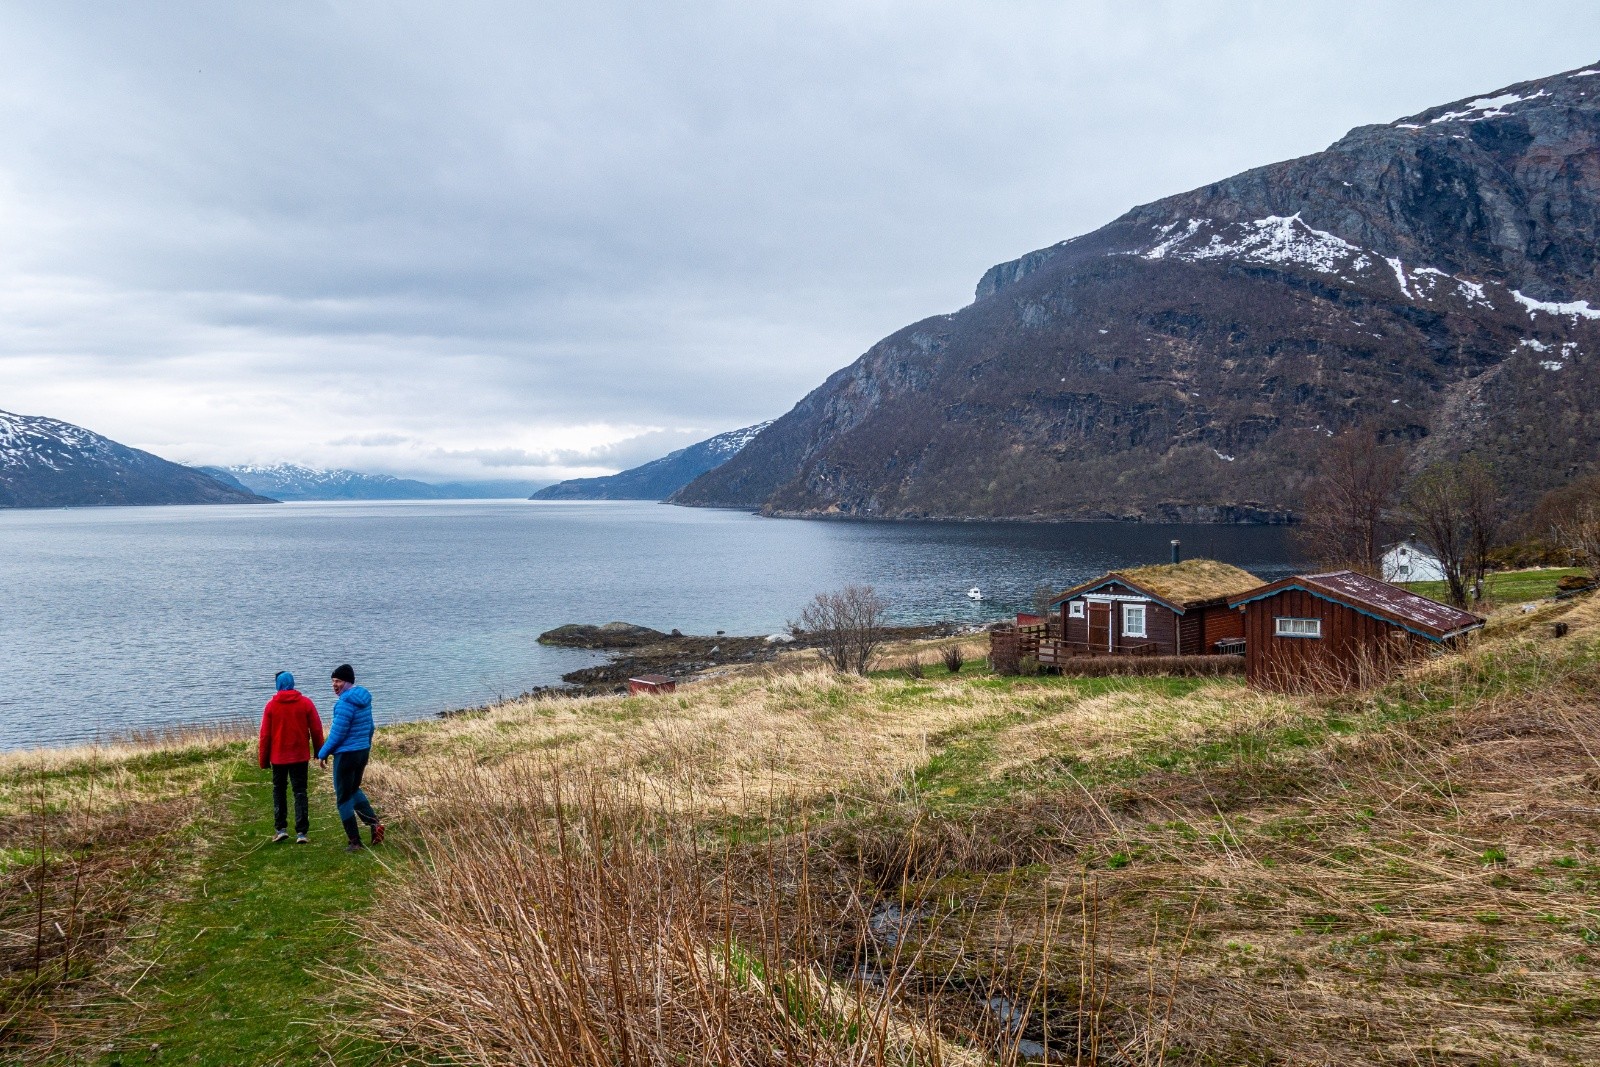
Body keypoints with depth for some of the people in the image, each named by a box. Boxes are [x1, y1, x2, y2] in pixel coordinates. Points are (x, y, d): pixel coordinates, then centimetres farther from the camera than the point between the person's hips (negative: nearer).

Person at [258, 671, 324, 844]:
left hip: (278, 757, 0)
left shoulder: (271, 705, -5)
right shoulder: (306, 703, -4)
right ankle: (301, 833, -2)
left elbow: (265, 735, -3)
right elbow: (316, 729, -1)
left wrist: (263, 760, 5)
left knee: (279, 791, 17)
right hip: (300, 756, 0)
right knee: (300, 792, 4)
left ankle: (280, 829, 11)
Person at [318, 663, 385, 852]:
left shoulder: (345, 703, -20)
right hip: (363, 751, 9)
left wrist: (322, 753, -7)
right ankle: (374, 822, 10)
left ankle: (355, 842, 6)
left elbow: (337, 733, -19)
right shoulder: (364, 699, 6)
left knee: (344, 798, 3)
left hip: (346, 754, -9)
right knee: (354, 789, 26)